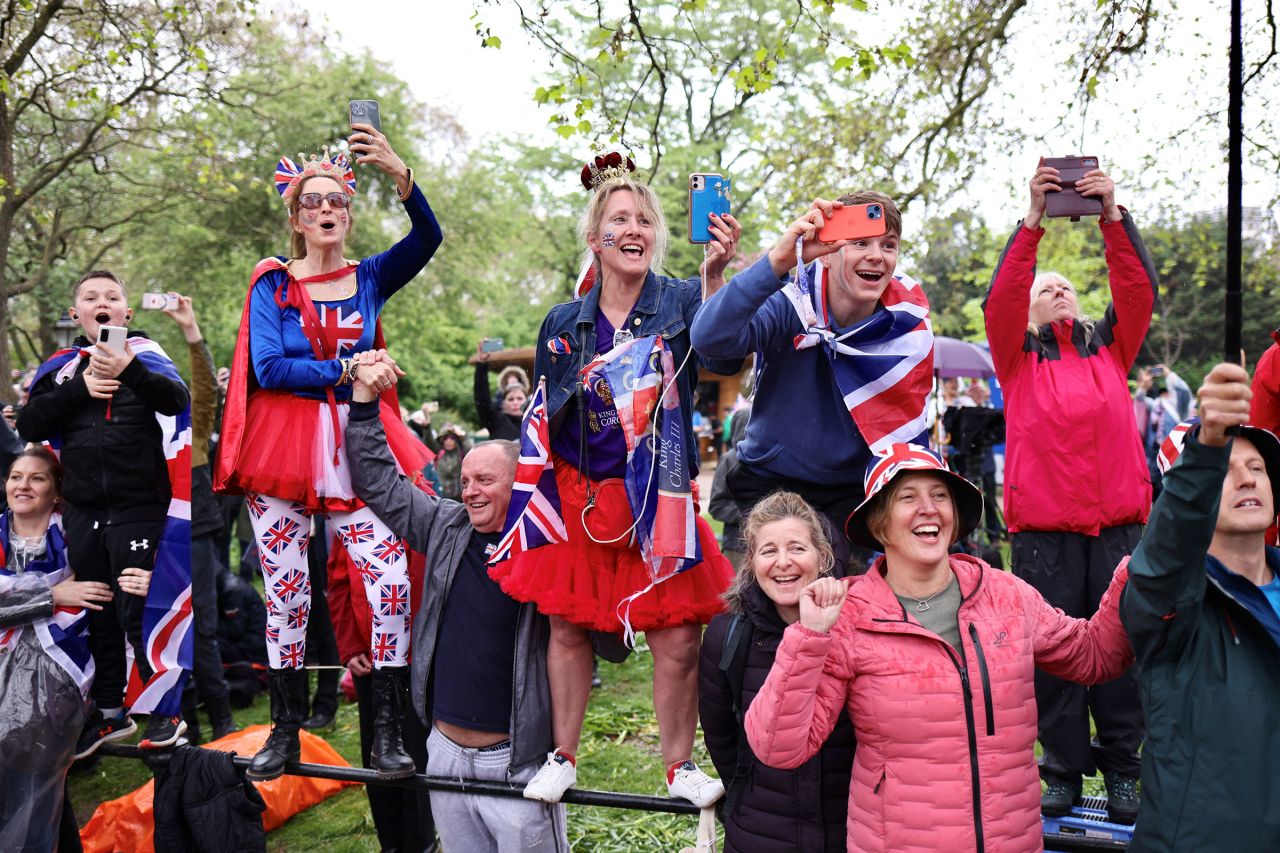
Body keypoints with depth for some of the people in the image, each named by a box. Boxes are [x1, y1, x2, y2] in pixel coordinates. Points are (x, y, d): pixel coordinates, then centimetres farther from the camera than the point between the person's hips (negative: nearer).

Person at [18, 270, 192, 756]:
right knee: (98, 615, 14)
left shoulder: (144, 354, -1)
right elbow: (29, 426, 1)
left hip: (138, 506, -4)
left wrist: (129, 371, -33)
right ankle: (110, 712, 28)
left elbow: (178, 401, -18)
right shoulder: (62, 365, 9)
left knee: (137, 611, -2)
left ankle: (167, 711, 13)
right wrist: (80, 389, -10)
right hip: (83, 510, 4)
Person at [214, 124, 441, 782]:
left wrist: (398, 172, -24)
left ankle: (386, 730, 2)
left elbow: (427, 239, -9)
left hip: (354, 451, 1)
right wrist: (345, 370, -13)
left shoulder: (368, 278, 9)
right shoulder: (272, 284, 6)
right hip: (280, 452, 0)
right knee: (286, 594, 4)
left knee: (392, 582, -9)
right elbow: (267, 368, -7)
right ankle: (286, 728, 18)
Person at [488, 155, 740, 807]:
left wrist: (716, 271, -41)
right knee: (567, 626, 8)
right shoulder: (563, 324, 5)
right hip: (578, 495, 2)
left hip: (658, 497, -2)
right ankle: (563, 757, 27)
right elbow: (542, 422, 13)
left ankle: (679, 765, 20)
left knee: (678, 637, -1)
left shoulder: (681, 302, -3)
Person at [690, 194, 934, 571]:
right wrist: (778, 260, -46)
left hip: (853, 492, 3)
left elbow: (906, 430, -1)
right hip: (771, 483, -3)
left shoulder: (908, 324, -8)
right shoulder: (792, 306, -19)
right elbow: (710, 338, -39)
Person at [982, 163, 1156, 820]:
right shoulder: (1018, 352, 12)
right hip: (1044, 524, -2)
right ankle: (1063, 768, 14)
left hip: (1118, 519, 2)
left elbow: (1139, 289, 3)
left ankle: (1123, 768, 16)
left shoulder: (1110, 345, 18)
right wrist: (1032, 221, -14)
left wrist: (1113, 216, -8)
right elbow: (999, 298, -6)